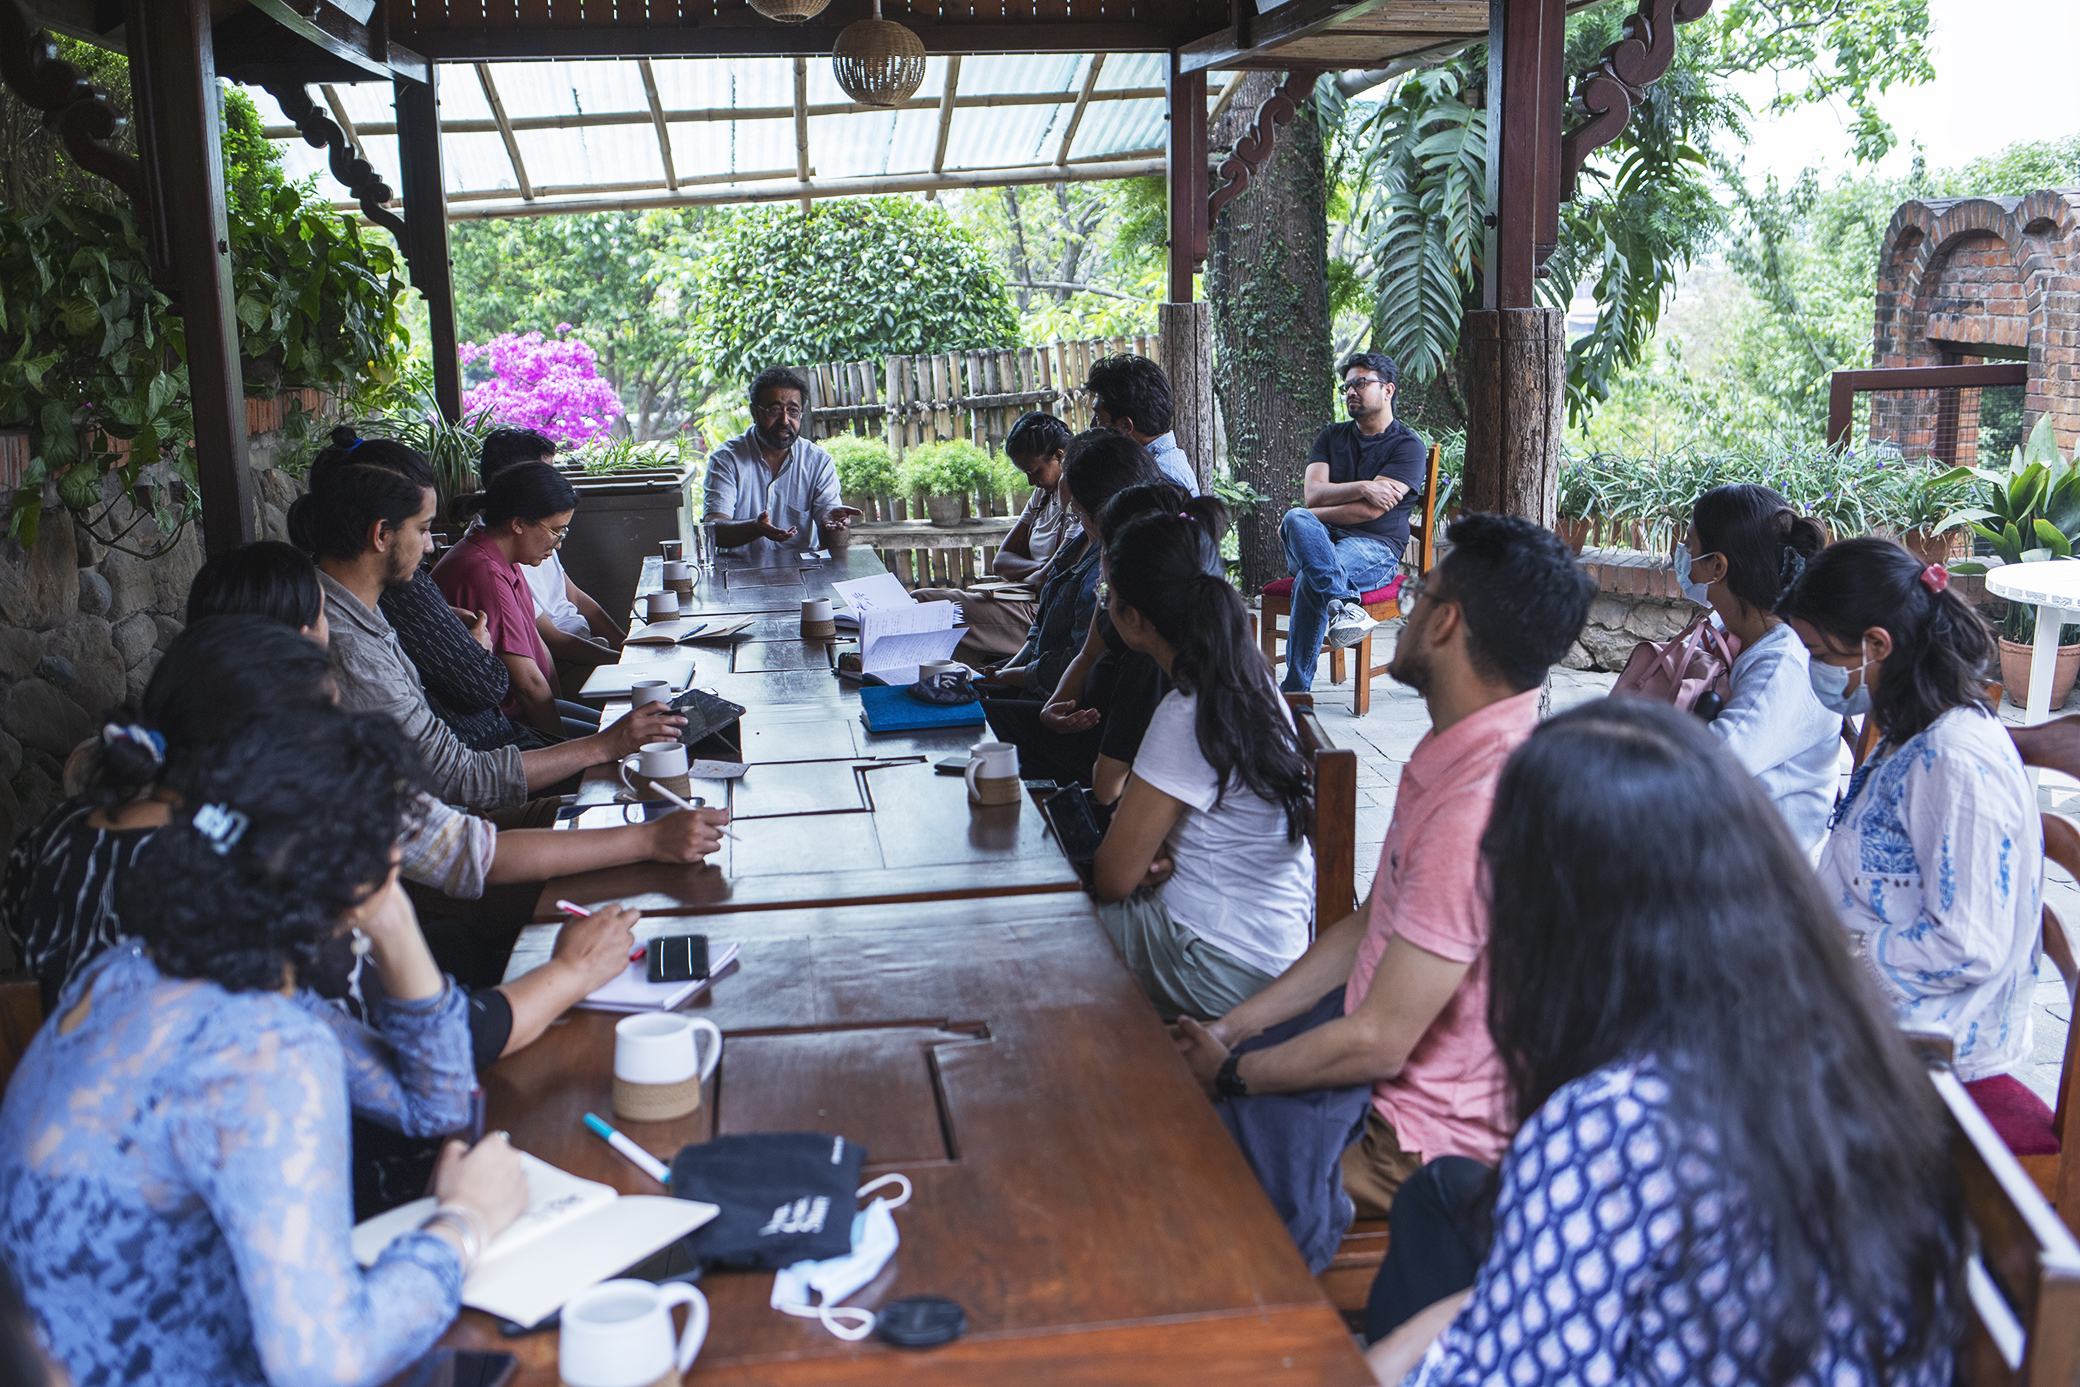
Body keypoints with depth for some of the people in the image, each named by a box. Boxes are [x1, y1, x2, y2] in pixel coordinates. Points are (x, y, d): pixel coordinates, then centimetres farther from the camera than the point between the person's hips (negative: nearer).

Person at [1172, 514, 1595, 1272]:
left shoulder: (1479, 809, -32)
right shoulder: (1453, 755, 2)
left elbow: (1377, 1041, -26)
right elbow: (1369, 925, 11)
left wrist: (1232, 1073, -9)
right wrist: (1230, 1030, 5)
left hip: (1424, 1137, -9)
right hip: (1390, 1048, 9)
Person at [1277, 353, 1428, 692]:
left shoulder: (1407, 446, 3)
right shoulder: (1331, 437, 20)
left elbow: (1370, 511, -11)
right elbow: (1312, 494, 1)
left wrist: (1311, 516, -7)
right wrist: (1362, 488, -14)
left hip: (1374, 547, -4)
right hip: (1321, 541, 4)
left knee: (1310, 581, -38)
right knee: (1296, 519, -36)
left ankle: (1294, 690, -41)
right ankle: (1343, 602, -56)